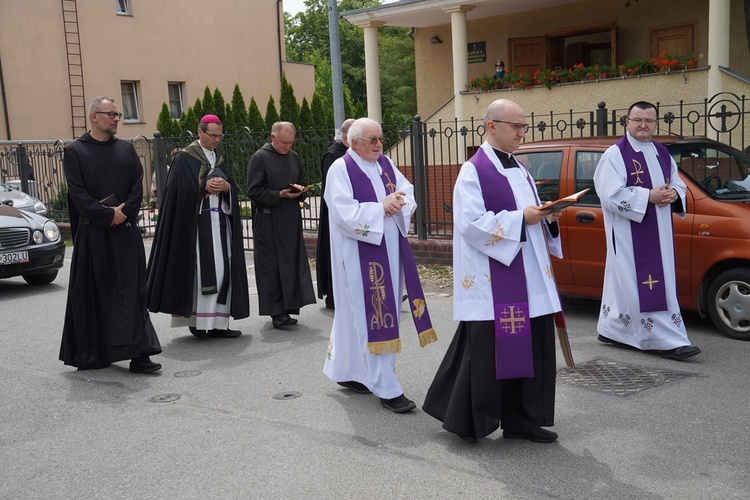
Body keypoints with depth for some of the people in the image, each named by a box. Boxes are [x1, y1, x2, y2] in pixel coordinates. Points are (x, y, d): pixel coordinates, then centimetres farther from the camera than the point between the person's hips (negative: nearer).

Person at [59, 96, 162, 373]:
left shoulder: (126, 149, 12)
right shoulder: (75, 151, 1)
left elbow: (138, 185, 4)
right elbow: (78, 193, -7)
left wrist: (123, 212, -11)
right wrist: (108, 215, -14)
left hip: (126, 232, 3)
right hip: (92, 233, -3)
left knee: (131, 290, -1)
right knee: (94, 293, 4)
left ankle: (138, 353, -1)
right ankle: (91, 353, 17)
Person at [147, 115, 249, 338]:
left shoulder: (219, 159, 19)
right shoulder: (185, 158, 0)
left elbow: (234, 189, 13)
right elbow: (182, 188, -10)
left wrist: (226, 187, -7)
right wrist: (205, 186, -16)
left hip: (220, 221, 6)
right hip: (196, 222, -6)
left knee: (222, 269, 1)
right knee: (199, 269, -9)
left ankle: (217, 323, 4)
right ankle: (196, 320, 0)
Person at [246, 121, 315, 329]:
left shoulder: (294, 157, 13)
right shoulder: (260, 158, -5)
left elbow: (302, 184, 22)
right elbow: (253, 191, -9)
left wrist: (301, 191, -1)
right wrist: (278, 195, -18)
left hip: (291, 219, 6)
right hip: (268, 220, -6)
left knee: (292, 263, 4)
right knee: (271, 266, -2)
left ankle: (287, 307, 12)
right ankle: (276, 312, 2)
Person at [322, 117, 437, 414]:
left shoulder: (385, 164, 12)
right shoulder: (340, 169, -7)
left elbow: (409, 193, 8)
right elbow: (345, 213, -17)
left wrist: (398, 202, -14)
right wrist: (382, 206, -18)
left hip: (389, 249, 7)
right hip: (359, 253, -7)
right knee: (371, 314, -6)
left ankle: (346, 370, 29)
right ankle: (387, 389, -2)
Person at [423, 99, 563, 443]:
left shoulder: (519, 169, 17)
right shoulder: (474, 171, -8)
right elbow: (471, 223, -17)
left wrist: (547, 217, 1)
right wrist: (520, 218, -18)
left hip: (529, 278, 8)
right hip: (493, 282, -8)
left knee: (529, 347, 9)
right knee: (486, 349, -2)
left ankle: (519, 420, 21)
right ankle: (463, 419, 16)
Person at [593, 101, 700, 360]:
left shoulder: (662, 154, 15)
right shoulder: (615, 155, -8)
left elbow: (678, 184, 20)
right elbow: (611, 195, -17)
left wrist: (673, 193, -4)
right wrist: (649, 196, -18)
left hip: (659, 233, 7)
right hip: (630, 235, -7)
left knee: (624, 283, 12)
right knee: (643, 285, -6)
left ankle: (612, 330, 23)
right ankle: (668, 341, -5)